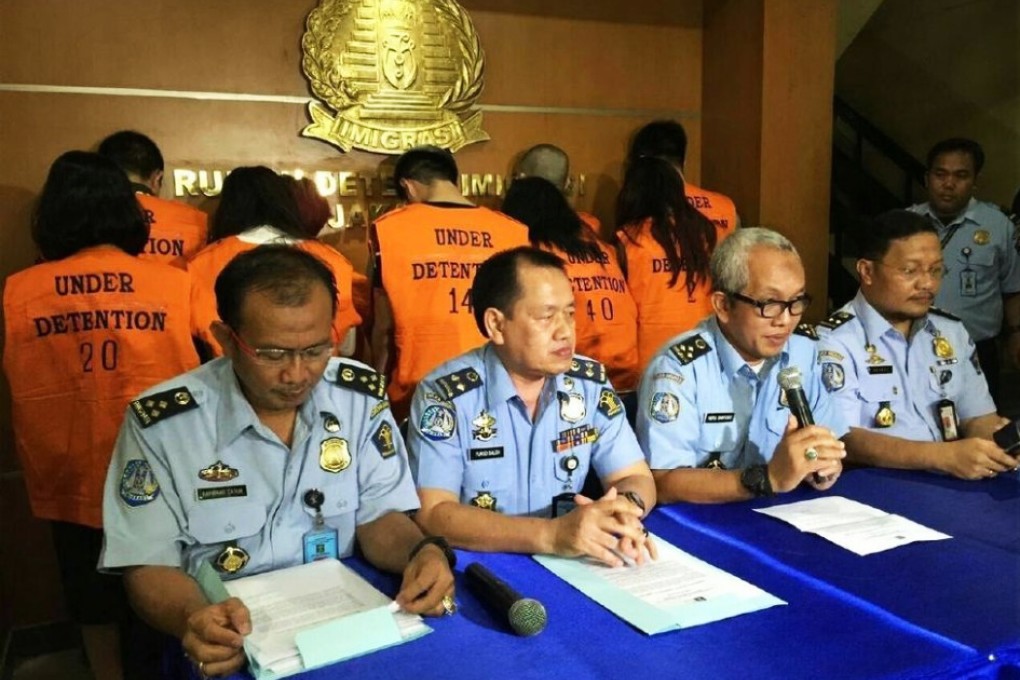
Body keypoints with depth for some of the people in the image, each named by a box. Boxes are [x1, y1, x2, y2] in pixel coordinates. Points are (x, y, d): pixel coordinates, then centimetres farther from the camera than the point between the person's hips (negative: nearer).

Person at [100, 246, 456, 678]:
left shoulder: (361, 397, -4)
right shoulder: (161, 423, -12)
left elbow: (377, 517, 1)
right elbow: (148, 567, -7)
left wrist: (423, 551, -20)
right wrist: (193, 618, -28)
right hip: (224, 645, -1)